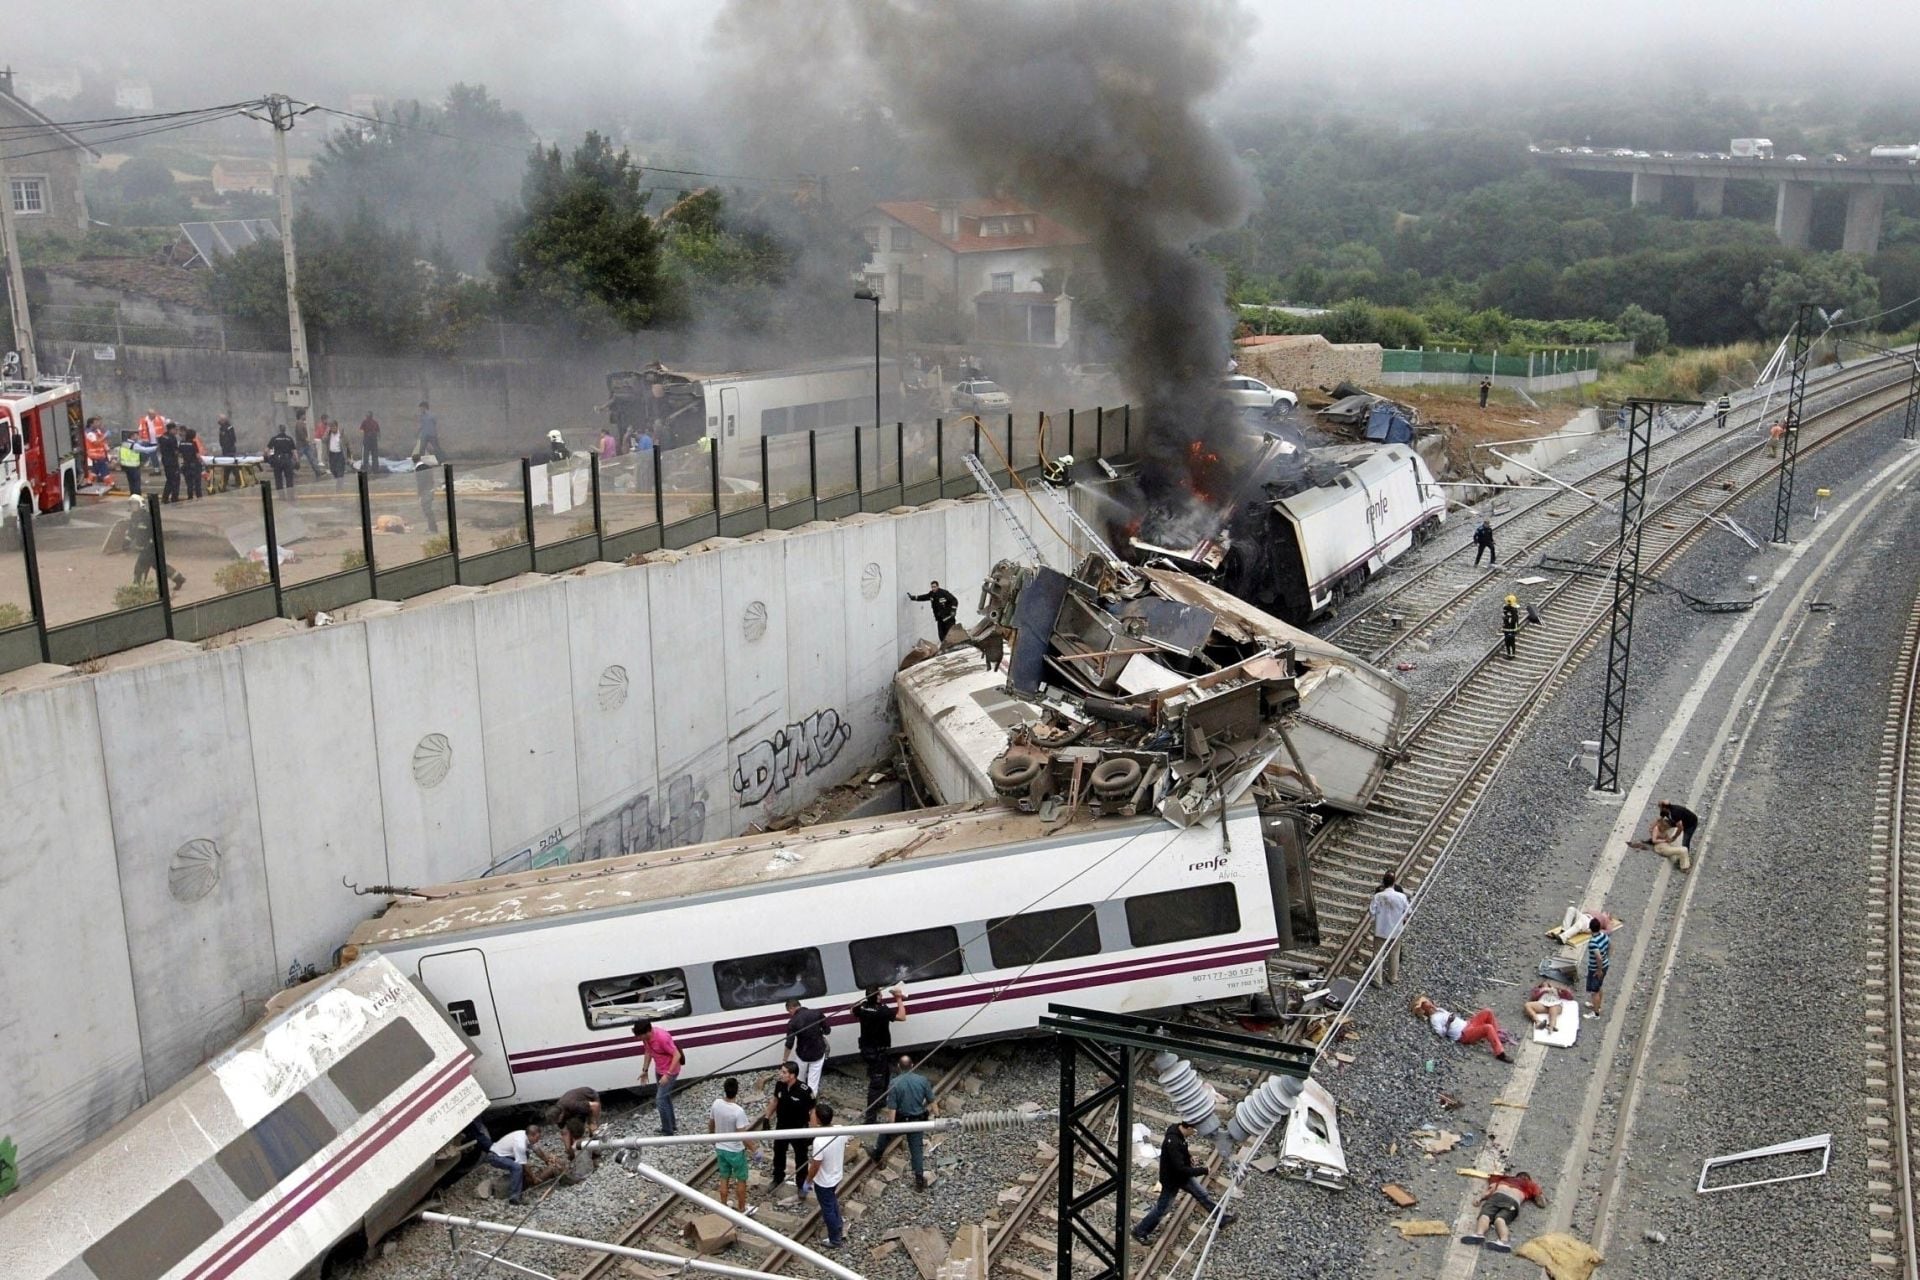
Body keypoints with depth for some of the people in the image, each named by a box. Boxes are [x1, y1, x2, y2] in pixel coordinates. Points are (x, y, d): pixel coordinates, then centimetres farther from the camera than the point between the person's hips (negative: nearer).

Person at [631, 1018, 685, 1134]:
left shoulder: (662, 1037, -33)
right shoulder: (647, 1037, -9)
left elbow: (677, 1055, -28)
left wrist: (668, 1074, -30)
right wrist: (645, 1070, 11)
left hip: (670, 1071, -8)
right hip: (659, 1070, 8)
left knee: (660, 1100, -8)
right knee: (665, 1098, 21)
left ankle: (668, 1131, 3)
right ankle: (671, 1125, 38)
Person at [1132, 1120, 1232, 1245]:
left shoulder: (1176, 1128, -12)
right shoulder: (1173, 1143, -40)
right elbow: (1180, 1169, -39)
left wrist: (1187, 1153, -4)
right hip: (1172, 1180, -8)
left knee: (1203, 1194, 18)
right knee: (1162, 1208, 10)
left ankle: (1221, 1218, 37)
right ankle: (1140, 1231, 29)